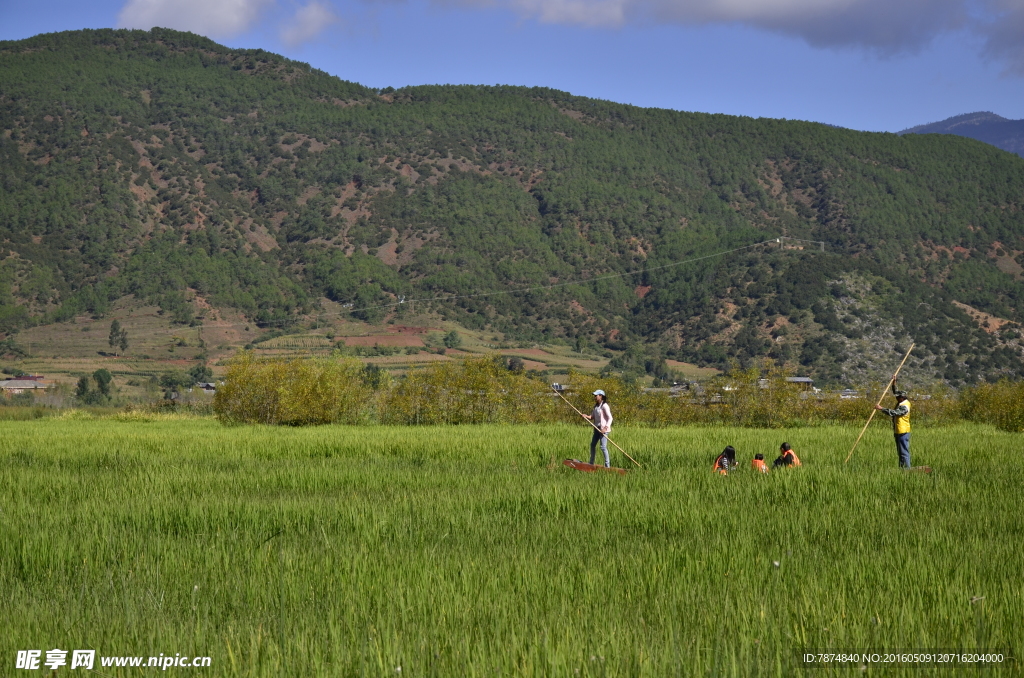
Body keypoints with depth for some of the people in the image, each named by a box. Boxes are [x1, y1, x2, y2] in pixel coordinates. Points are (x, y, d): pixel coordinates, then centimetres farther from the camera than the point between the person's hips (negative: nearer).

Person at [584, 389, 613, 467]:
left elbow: (610, 418, -16)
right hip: (597, 428, 9)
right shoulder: (596, 406, 13)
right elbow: (593, 417, 16)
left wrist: (606, 428, -25)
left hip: (603, 429, -9)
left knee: (603, 447, -11)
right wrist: (587, 416, -4)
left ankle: (607, 465, -5)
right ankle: (591, 463, 25)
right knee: (592, 445, 14)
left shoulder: (604, 406, -13)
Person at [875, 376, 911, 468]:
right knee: (900, 452, 14)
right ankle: (902, 468, 18)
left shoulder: (904, 407, -20)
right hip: (898, 432, 11)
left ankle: (907, 468, -8)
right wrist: (894, 382, 14)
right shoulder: (901, 402, 10)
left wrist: (881, 408, -26)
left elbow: (893, 412, -29)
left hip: (903, 432, -11)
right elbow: (896, 392, 24)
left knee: (904, 452, -9)